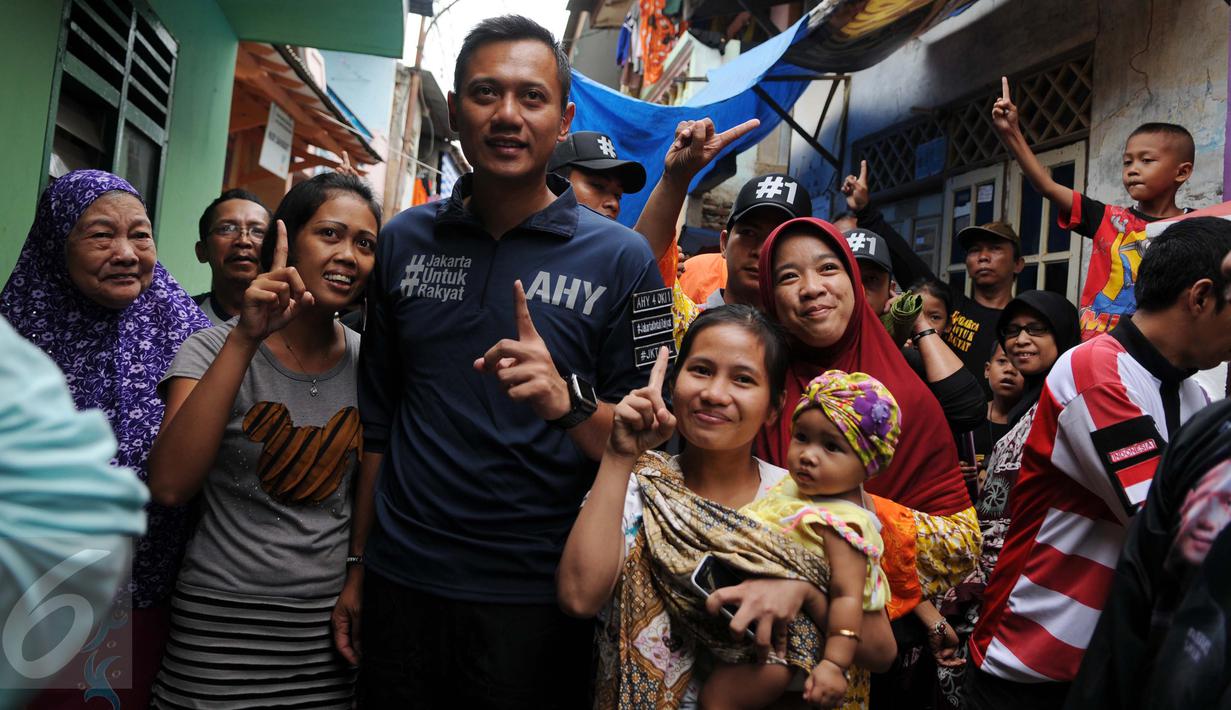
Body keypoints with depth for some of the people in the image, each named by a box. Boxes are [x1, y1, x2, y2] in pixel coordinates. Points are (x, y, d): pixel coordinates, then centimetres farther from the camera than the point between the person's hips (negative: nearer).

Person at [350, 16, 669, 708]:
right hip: (401, 581, 3)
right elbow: (378, 417, 9)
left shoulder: (621, 257, -7)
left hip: (536, 598, -2)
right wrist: (358, 564, 8)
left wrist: (567, 401, -26)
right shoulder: (404, 240, 3)